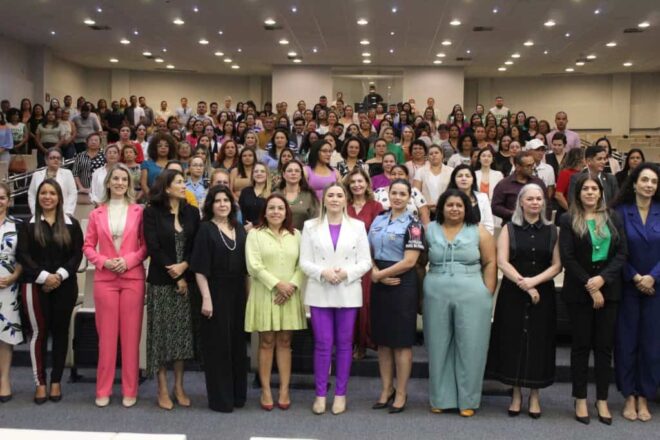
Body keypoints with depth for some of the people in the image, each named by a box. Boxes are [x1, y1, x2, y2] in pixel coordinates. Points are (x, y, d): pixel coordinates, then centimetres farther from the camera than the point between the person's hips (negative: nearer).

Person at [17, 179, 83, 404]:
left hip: (65, 286, 1)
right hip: (36, 286, 0)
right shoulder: (28, 225, 5)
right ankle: (40, 383, 11)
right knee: (39, 332, 2)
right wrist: (44, 276, -15)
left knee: (60, 331, 5)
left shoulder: (71, 224, 6)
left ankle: (56, 381, 16)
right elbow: (23, 255, -3)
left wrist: (61, 275, -14)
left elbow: (77, 254, 0)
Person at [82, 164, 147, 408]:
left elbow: (146, 245, 1)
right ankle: (103, 390, 16)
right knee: (106, 334, 6)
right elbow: (88, 246, 8)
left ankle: (130, 390, 12)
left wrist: (128, 260, -13)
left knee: (131, 334, 3)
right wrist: (104, 261, -9)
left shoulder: (139, 211, 2)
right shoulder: (97, 214, 7)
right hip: (104, 279, 1)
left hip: (133, 278, -1)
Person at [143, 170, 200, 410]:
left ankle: (179, 387, 18)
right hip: (161, 281, -3)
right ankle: (163, 389, 12)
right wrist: (176, 277, -10)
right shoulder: (152, 213, -2)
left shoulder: (192, 212, 8)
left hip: (186, 281, 3)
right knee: (163, 333, 1)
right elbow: (153, 248, -8)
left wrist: (184, 266, -13)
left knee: (182, 332, 7)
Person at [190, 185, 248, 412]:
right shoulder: (206, 229, -5)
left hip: (237, 294, 5)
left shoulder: (239, 229, 10)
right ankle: (220, 398, 12)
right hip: (215, 293, -5)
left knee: (237, 343, 10)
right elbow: (200, 268, -9)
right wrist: (206, 298, -16)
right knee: (218, 345, 1)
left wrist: (247, 293, 7)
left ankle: (237, 394, 23)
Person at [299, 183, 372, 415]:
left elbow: (366, 261, 2)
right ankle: (320, 394, 12)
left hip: (348, 293, 1)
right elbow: (304, 262, 1)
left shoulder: (357, 226, 7)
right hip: (320, 293, 0)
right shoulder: (310, 226, 7)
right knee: (322, 344, 1)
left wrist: (347, 273, -15)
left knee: (344, 344, 6)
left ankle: (340, 394, 17)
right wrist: (323, 272, -16)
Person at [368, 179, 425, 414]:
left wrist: (380, 273, -9)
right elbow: (369, 253, 9)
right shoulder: (378, 221, 10)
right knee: (382, 339, 11)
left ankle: (401, 393, 14)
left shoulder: (412, 225, -6)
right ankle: (386, 389, 24)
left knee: (401, 341, 2)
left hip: (402, 285, -5)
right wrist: (377, 274, -9)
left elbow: (409, 262, -13)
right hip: (380, 284, 5)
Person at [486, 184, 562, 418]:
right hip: (513, 293, -1)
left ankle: (534, 395, 17)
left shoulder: (552, 230, 6)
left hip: (543, 294, 1)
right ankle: (516, 394, 15)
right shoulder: (509, 229, 3)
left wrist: (534, 281, -16)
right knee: (513, 340, 2)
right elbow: (502, 262, -6)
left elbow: (557, 265, 0)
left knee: (538, 341, 4)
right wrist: (524, 285, -15)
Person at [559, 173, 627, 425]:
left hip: (609, 290, 2)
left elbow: (622, 253, 1)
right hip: (579, 292, -2)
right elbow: (567, 258, -8)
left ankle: (602, 400, 17)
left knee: (604, 346, 6)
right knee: (581, 345, 5)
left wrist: (603, 278, -13)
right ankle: (580, 399, 15)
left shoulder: (613, 218, 7)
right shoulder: (568, 220, -1)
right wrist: (590, 287, -12)